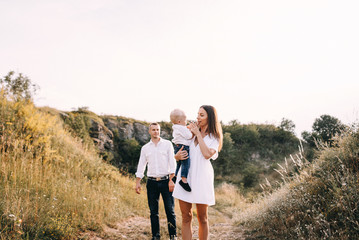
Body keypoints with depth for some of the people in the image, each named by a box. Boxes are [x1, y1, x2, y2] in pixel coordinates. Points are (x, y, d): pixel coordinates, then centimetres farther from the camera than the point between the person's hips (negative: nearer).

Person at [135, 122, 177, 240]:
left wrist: (171, 180, -9)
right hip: (152, 182, 2)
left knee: (170, 210, -2)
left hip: (166, 181, -2)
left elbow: (172, 163, -1)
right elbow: (141, 166, 14)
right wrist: (138, 182, 6)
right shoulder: (145, 148, 11)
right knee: (153, 211, 5)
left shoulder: (167, 144, 4)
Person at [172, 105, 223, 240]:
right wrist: (178, 156, -6)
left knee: (202, 218, 5)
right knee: (186, 217, 4)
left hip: (201, 178, -3)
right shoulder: (191, 134, 16)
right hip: (186, 177, 3)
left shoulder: (214, 137, 5)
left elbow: (207, 154, -15)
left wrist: (198, 134, -7)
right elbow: (180, 153, 19)